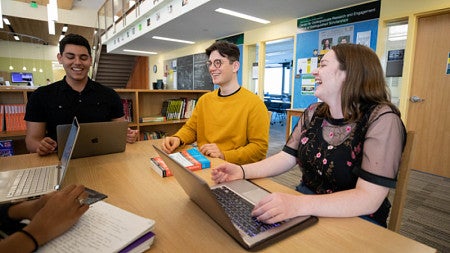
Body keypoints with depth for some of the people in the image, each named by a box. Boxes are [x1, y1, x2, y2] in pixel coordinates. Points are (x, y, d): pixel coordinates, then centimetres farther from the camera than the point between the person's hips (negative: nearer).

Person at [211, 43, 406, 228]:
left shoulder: (382, 119, -18)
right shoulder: (313, 113, 2)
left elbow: (369, 198, -25)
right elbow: (286, 158, 0)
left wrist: (299, 205, -39)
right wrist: (243, 171, -15)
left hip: (356, 221, -4)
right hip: (307, 202, 5)